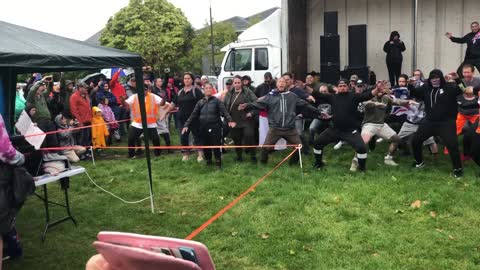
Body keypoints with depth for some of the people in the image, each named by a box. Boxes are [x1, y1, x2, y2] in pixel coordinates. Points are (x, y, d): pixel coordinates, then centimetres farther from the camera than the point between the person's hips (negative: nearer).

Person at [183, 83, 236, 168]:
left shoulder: (216, 101, 2)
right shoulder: (200, 102, 11)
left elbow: (224, 111, -9)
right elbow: (193, 114, 9)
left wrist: (230, 120, -25)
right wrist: (186, 125, 1)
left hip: (215, 127, -3)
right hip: (204, 128, 3)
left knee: (216, 145, -3)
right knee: (205, 145, 8)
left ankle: (218, 162, 13)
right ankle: (208, 161, 26)